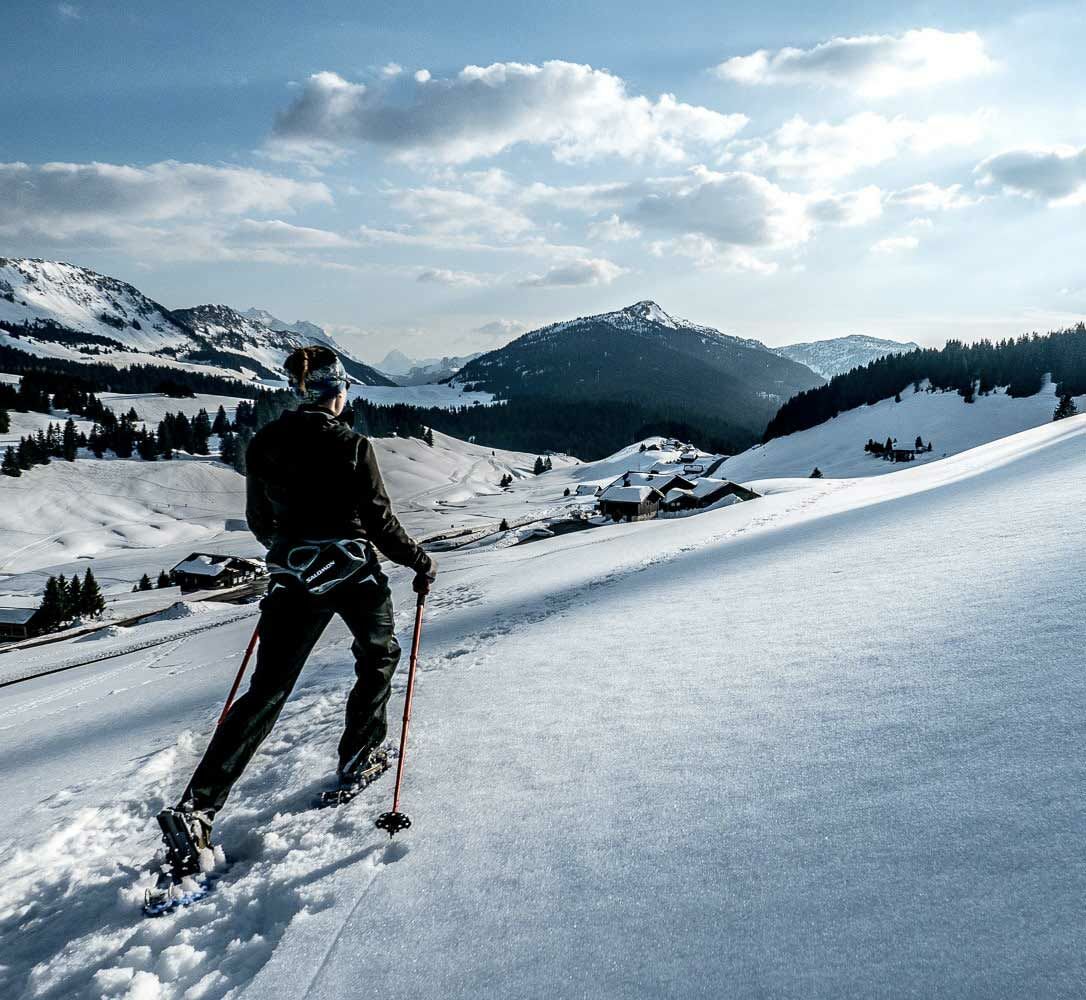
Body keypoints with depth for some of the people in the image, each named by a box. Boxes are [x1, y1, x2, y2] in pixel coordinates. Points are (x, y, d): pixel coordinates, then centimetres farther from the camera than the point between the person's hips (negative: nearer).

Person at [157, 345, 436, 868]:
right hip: (354, 573, -4)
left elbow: (260, 522, 12)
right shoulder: (351, 446, -10)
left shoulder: (262, 445, 3)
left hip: (292, 579, 4)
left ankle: (196, 805, -3)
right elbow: (380, 522, -8)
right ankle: (357, 756, 29)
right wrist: (421, 562, 7)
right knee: (379, 655, 25)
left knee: (265, 693, 5)